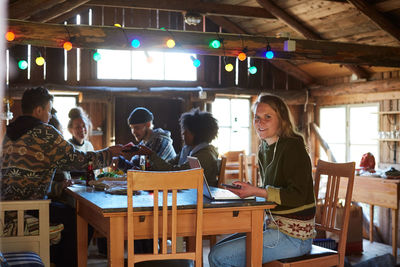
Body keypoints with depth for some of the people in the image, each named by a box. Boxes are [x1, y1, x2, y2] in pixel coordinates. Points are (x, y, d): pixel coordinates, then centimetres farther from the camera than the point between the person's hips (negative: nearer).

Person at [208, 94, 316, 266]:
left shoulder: (292, 147, -15)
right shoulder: (265, 149, 12)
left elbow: (298, 196, -21)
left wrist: (256, 192, -23)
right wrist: (247, 190, 2)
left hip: (293, 237, -9)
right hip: (275, 226, 9)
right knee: (218, 249, 11)